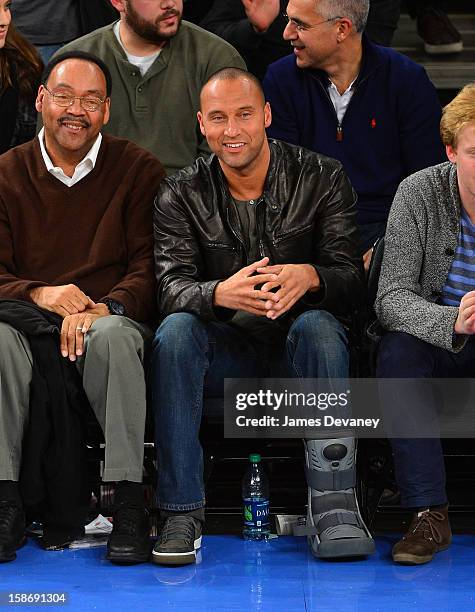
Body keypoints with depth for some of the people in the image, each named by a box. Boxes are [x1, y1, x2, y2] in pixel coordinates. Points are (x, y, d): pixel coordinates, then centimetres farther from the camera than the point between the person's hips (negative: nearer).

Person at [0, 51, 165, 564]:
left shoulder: (138, 170, 8)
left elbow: (149, 266, -1)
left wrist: (103, 309, -21)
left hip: (112, 319, -1)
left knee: (114, 334, -37)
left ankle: (129, 503, -33)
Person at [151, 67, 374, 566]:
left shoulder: (321, 178, -1)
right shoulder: (182, 194, 1)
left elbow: (351, 279, -10)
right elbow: (171, 287, -13)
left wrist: (308, 277, -35)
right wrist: (221, 293, -37)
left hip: (295, 351, -1)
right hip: (224, 352, 1)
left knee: (318, 325, -33)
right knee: (175, 330, -29)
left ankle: (333, 506, -36)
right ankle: (181, 512, -28)